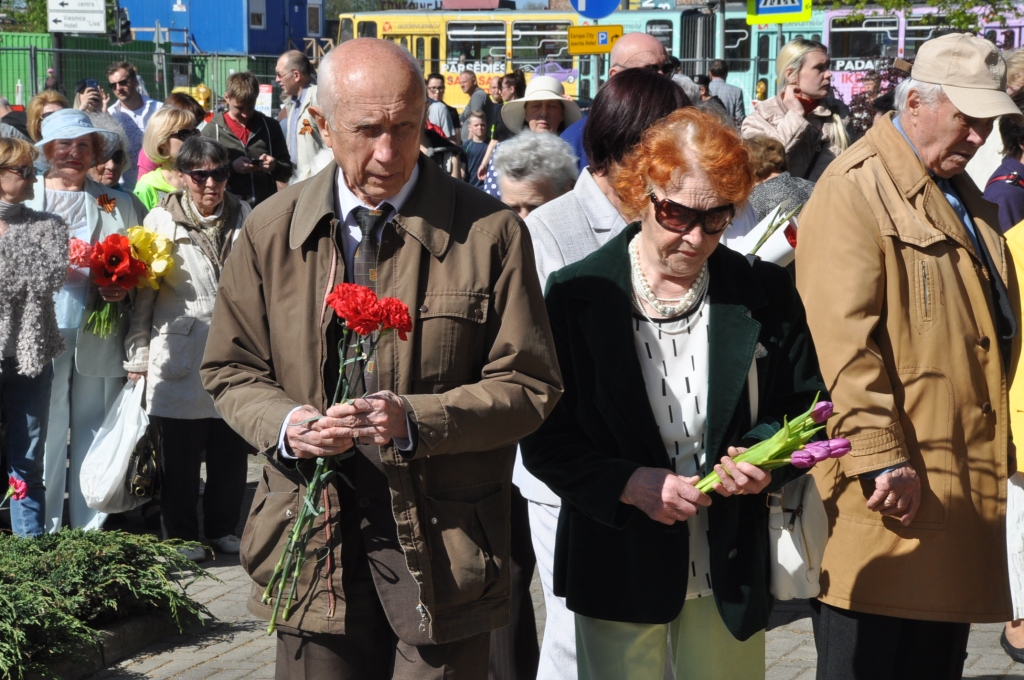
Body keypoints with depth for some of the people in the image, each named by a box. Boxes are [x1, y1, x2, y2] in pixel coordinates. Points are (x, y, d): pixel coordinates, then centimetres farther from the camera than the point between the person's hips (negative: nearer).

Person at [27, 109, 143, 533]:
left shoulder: (118, 205, 14)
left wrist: (121, 290, -8)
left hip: (100, 337, 2)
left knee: (95, 438, 5)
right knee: (44, 437, -1)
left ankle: (91, 533, 13)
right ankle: (43, 534, 7)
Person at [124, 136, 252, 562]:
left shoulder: (245, 218, 8)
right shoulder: (161, 221, -1)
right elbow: (143, 292, 0)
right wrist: (138, 356, -2)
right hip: (181, 355, -3)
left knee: (231, 449, 9)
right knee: (180, 452, 4)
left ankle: (222, 528, 26)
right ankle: (181, 536, 18)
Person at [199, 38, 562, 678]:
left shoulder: (490, 233, -5)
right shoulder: (270, 231, 4)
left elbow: (529, 385, -4)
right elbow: (231, 369, 11)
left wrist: (415, 420, -19)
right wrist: (283, 424, -11)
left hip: (442, 547, -2)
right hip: (313, 541, 2)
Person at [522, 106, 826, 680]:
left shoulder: (765, 294, 0)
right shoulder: (578, 294, -6)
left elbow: (805, 405, 9)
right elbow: (544, 438, -5)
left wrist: (765, 460, -12)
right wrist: (628, 484, -20)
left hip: (731, 567, 2)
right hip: (620, 567, -2)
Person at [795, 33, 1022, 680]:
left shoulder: (961, 193, 18)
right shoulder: (856, 188, -11)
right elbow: (845, 338, -19)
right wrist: (880, 458, -22)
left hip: (960, 489, 9)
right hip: (890, 487, -8)